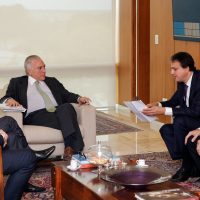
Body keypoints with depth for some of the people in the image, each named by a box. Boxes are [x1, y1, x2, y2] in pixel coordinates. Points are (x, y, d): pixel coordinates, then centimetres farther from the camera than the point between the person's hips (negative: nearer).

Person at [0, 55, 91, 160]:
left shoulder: (52, 81, 31)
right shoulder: (17, 82, 21)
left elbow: (66, 95, 25)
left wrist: (78, 98, 3)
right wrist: (9, 100, -14)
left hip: (59, 112, 4)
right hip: (35, 116, -4)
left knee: (67, 107, -34)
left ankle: (71, 147, -41)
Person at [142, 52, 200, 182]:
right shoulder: (182, 82, 1)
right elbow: (174, 101, 16)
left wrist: (165, 111, -32)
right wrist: (158, 105, -6)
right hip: (188, 123, 9)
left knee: (179, 121, -29)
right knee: (166, 129, -5)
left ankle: (186, 165, -15)